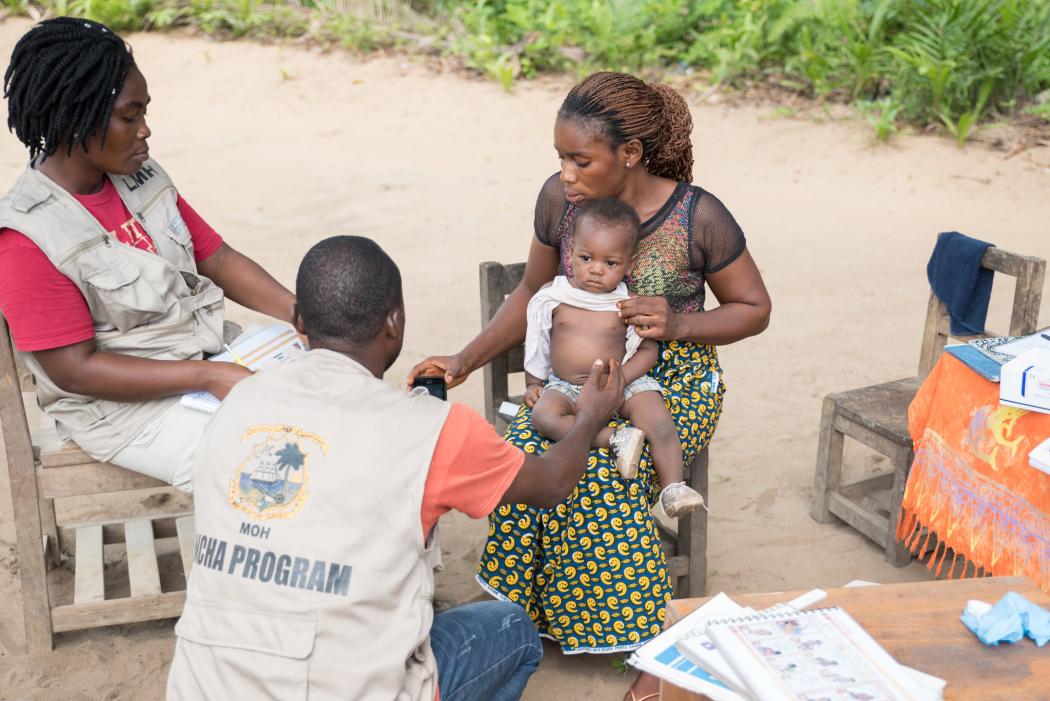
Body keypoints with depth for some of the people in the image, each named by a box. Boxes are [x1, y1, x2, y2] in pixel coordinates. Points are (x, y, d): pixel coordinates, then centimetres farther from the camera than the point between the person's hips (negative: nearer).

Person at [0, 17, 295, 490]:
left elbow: (219, 260, 8)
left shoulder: (141, 177, 3)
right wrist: (210, 378, -24)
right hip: (125, 406, -7)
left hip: (212, 349, 8)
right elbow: (75, 370, -18)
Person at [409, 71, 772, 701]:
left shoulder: (698, 216, -14)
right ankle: (535, 613, -8)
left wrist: (679, 325, -20)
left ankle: (654, 641, -12)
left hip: (674, 377, -3)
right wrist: (466, 361, -1)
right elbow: (535, 292, 10)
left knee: (600, 470, -31)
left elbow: (754, 309, -1)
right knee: (528, 452, -28)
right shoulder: (559, 198, -4)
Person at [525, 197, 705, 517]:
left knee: (659, 420, -27)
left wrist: (619, 379, -17)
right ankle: (616, 438, -35)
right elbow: (536, 342, 14)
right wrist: (533, 384, 10)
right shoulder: (552, 296, 1)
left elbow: (648, 350, -2)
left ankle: (673, 487, -23)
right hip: (564, 388, 1)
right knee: (543, 415, -32)